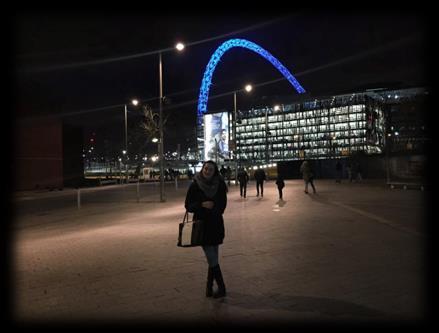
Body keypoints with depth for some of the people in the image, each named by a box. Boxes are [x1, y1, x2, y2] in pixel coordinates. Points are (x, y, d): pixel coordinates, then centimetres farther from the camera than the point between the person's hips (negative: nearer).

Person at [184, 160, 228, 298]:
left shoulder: (219, 185, -2)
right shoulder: (195, 185, -6)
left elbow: (222, 205, 8)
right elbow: (188, 206, -5)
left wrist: (214, 208, -11)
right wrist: (202, 205, -20)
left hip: (216, 225, 2)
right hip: (201, 225, -2)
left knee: (212, 258, 9)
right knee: (212, 258, -1)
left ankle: (209, 286, 24)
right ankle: (221, 288, 11)